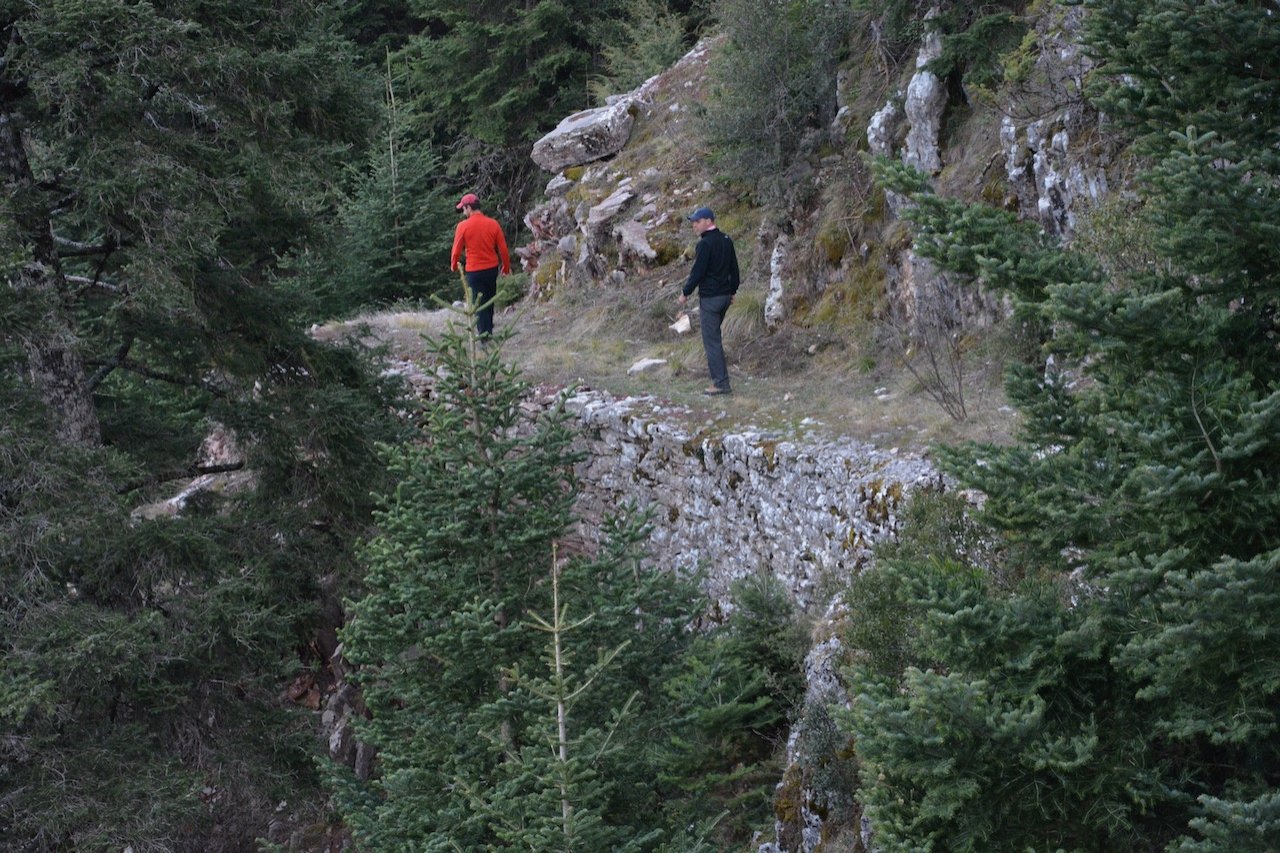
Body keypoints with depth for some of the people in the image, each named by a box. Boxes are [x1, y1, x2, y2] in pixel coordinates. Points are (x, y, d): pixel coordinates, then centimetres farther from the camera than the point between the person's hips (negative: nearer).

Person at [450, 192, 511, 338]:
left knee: (479, 304, 2)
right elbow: (503, 248, 1)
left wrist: (453, 265, 12)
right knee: (489, 302, 18)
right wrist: (506, 267, 14)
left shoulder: (463, 226, -11)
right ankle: (488, 330, 26)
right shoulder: (493, 224, -3)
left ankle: (484, 335, -2)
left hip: (474, 271, -3)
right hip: (492, 269, 3)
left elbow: (457, 250, -6)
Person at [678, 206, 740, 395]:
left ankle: (721, 383, -6)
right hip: (725, 295, 9)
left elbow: (698, 272, -17)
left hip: (710, 297, -9)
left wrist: (685, 293, -7)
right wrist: (732, 291, 24)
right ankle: (715, 367, 30)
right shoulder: (726, 240, 10)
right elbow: (734, 268, 15)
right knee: (713, 332, 25)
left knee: (711, 340, -5)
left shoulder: (705, 244, -17)